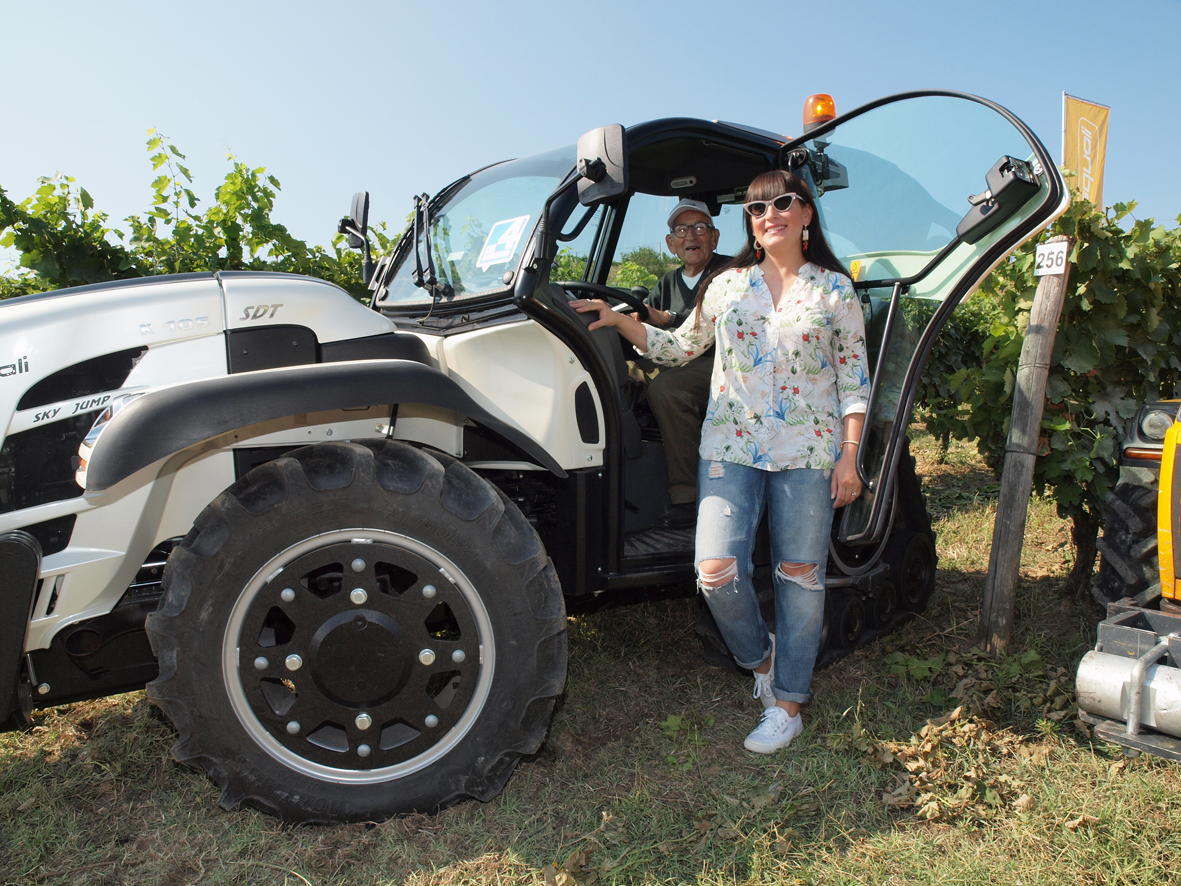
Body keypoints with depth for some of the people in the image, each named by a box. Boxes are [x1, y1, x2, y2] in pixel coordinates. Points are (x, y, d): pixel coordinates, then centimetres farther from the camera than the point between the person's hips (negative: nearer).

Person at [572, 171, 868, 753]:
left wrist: (849, 456, -3)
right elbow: (679, 347, 17)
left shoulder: (835, 289, 5)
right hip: (730, 447, 1)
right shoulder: (727, 285, 11)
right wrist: (618, 321, 5)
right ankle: (759, 657, 22)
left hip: (808, 452, -1)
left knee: (799, 575, 4)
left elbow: (853, 377, 4)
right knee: (716, 572, -10)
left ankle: (788, 702, 20)